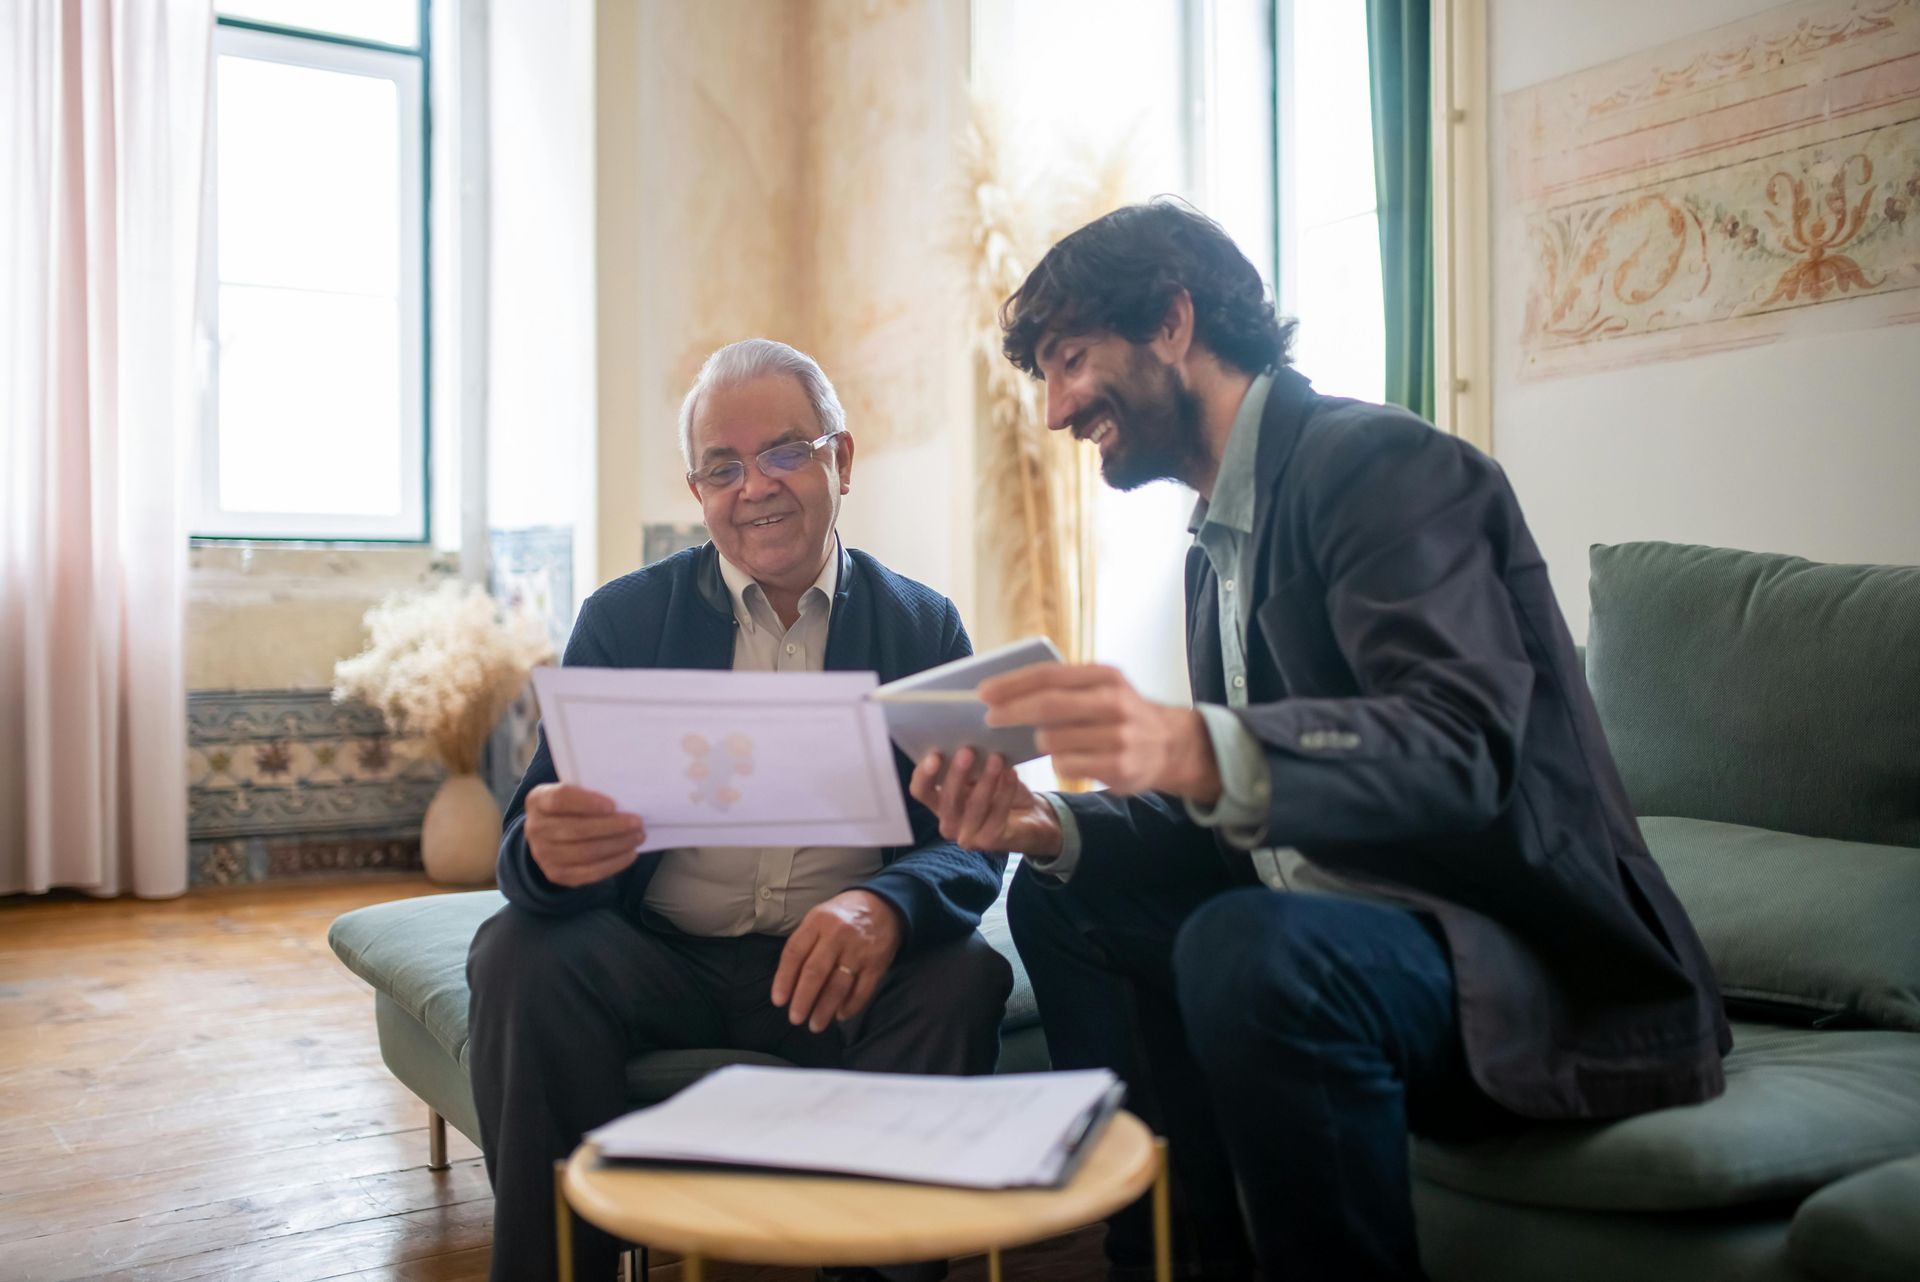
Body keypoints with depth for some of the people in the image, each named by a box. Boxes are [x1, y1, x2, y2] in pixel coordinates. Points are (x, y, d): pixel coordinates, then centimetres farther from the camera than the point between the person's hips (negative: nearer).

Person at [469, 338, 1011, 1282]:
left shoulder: (923, 626, 4)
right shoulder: (623, 618, 3)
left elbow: (970, 842, -4)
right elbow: (530, 839, -4)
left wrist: (885, 907, -29)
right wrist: (549, 851, -31)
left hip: (839, 968, 0)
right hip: (655, 956, 1)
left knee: (963, 975, -28)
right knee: (523, 955, -27)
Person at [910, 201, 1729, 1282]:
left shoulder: (1384, 463, -15)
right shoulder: (1219, 541, 13)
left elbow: (1465, 746, -29)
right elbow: (1236, 819, 10)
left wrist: (1200, 749, -45)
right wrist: (1051, 826, -7)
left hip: (1534, 961, -9)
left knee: (1249, 947, -35)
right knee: (1062, 899, 9)